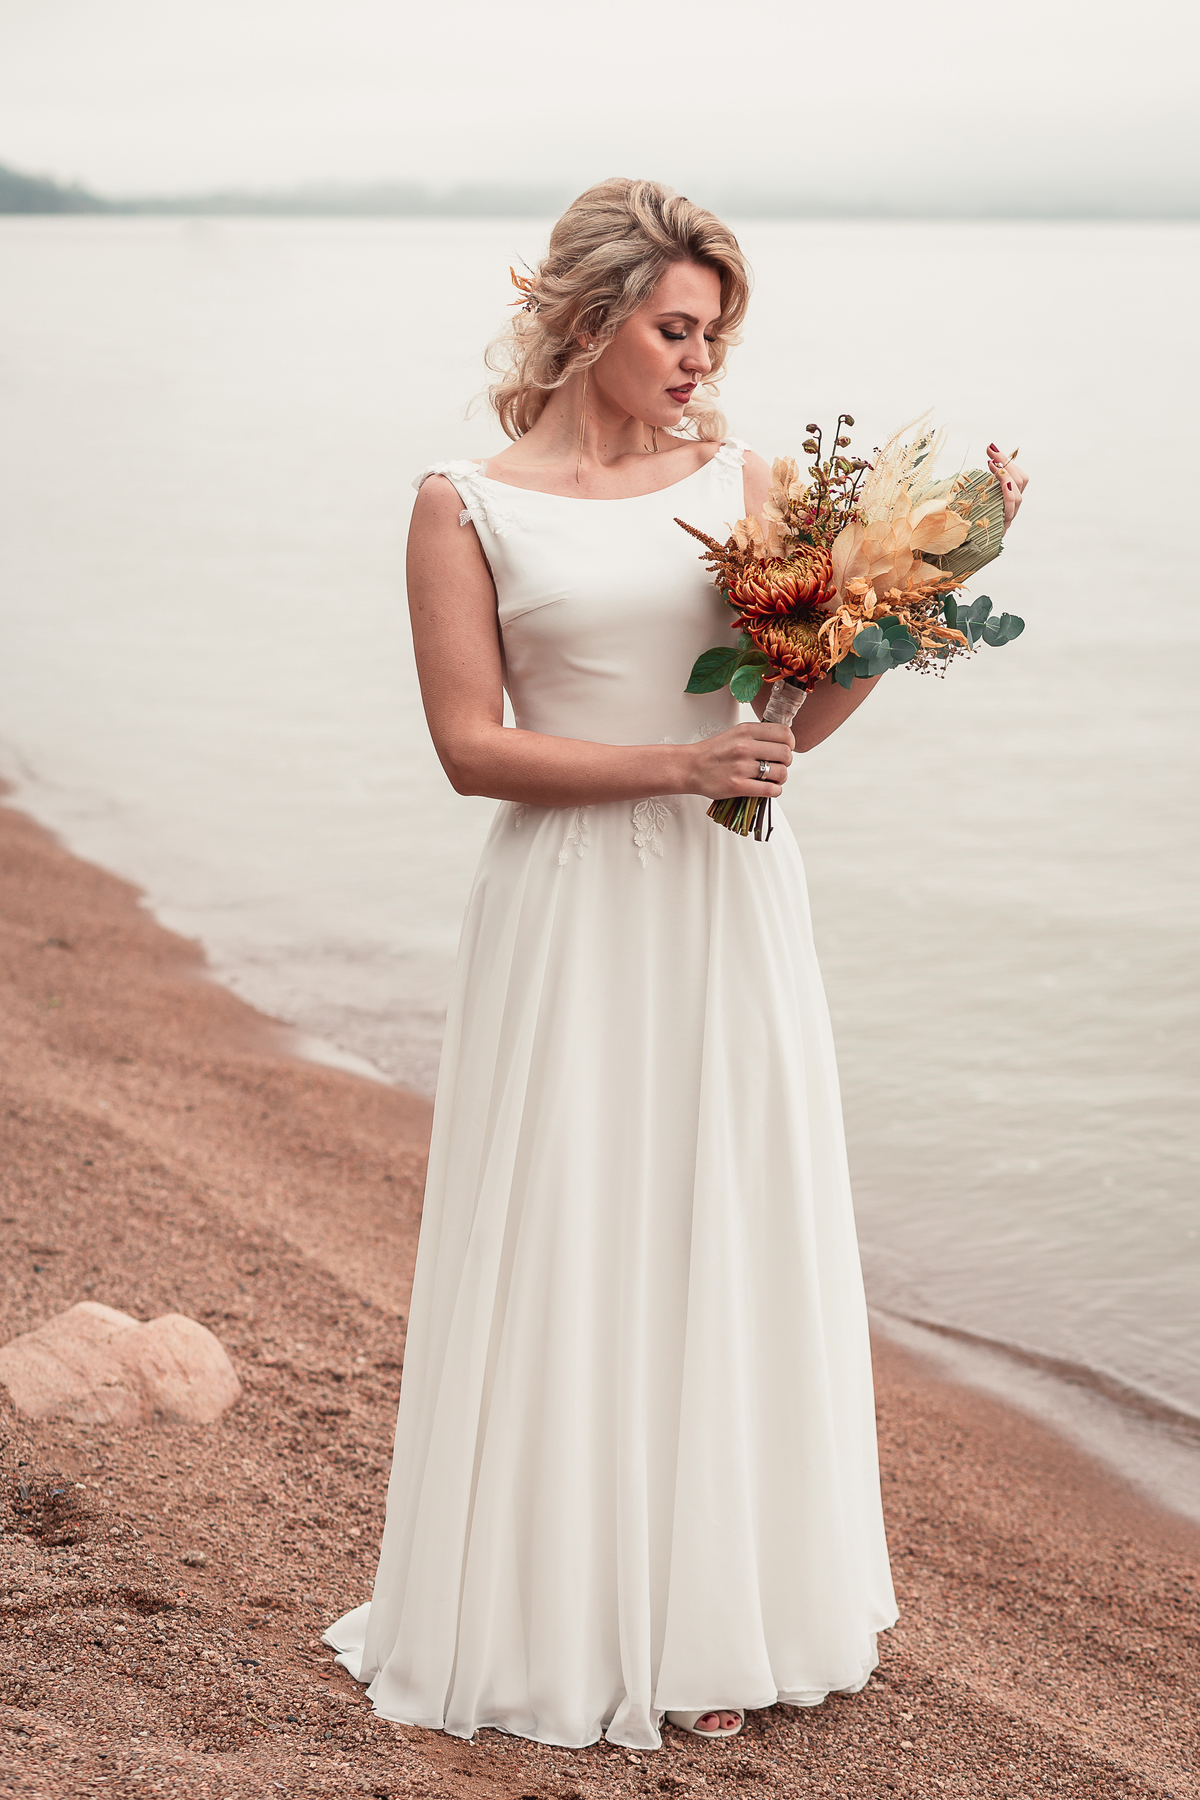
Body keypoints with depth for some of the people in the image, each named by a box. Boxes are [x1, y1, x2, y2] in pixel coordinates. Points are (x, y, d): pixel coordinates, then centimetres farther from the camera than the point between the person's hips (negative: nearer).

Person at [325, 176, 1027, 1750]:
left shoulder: (741, 480, 8)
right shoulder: (469, 507, -2)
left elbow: (805, 715, 7)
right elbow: (471, 745, -7)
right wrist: (675, 765, -16)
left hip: (730, 908, 3)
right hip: (574, 912, -3)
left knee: (735, 1241, 8)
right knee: (570, 1253, 2)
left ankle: (720, 1611, 23)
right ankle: (562, 1621, 18)